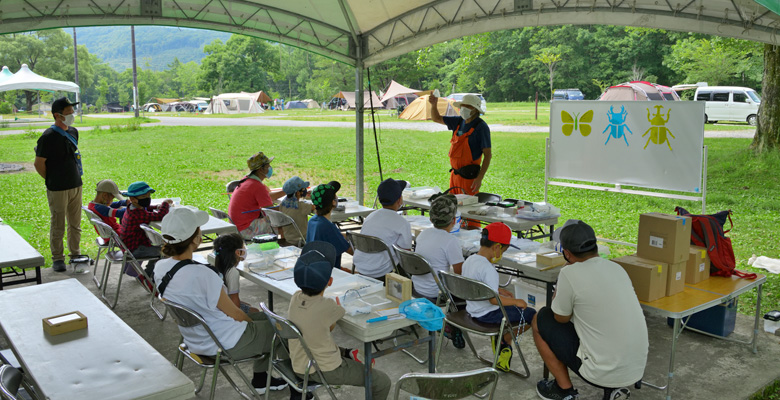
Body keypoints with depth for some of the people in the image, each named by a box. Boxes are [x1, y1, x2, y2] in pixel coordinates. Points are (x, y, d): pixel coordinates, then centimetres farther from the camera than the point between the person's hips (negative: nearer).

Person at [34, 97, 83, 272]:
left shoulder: (73, 132, 8)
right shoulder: (48, 137, -14)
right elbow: (39, 163, -10)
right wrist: (52, 180, -3)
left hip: (76, 185, 6)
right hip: (57, 190, -6)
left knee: (75, 224, 14)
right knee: (58, 226, 4)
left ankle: (75, 254, 26)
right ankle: (57, 258, 15)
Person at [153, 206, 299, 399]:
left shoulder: (161, 268, -7)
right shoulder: (202, 274, -33)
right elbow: (235, 314, -21)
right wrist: (250, 320, 2)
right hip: (227, 345, -8)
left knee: (264, 317, 26)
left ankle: (260, 379, 37)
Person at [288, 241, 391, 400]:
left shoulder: (295, 298, -10)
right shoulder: (327, 306, -28)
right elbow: (339, 315, -2)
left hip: (299, 367, 8)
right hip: (325, 371, -7)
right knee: (383, 382, 5)